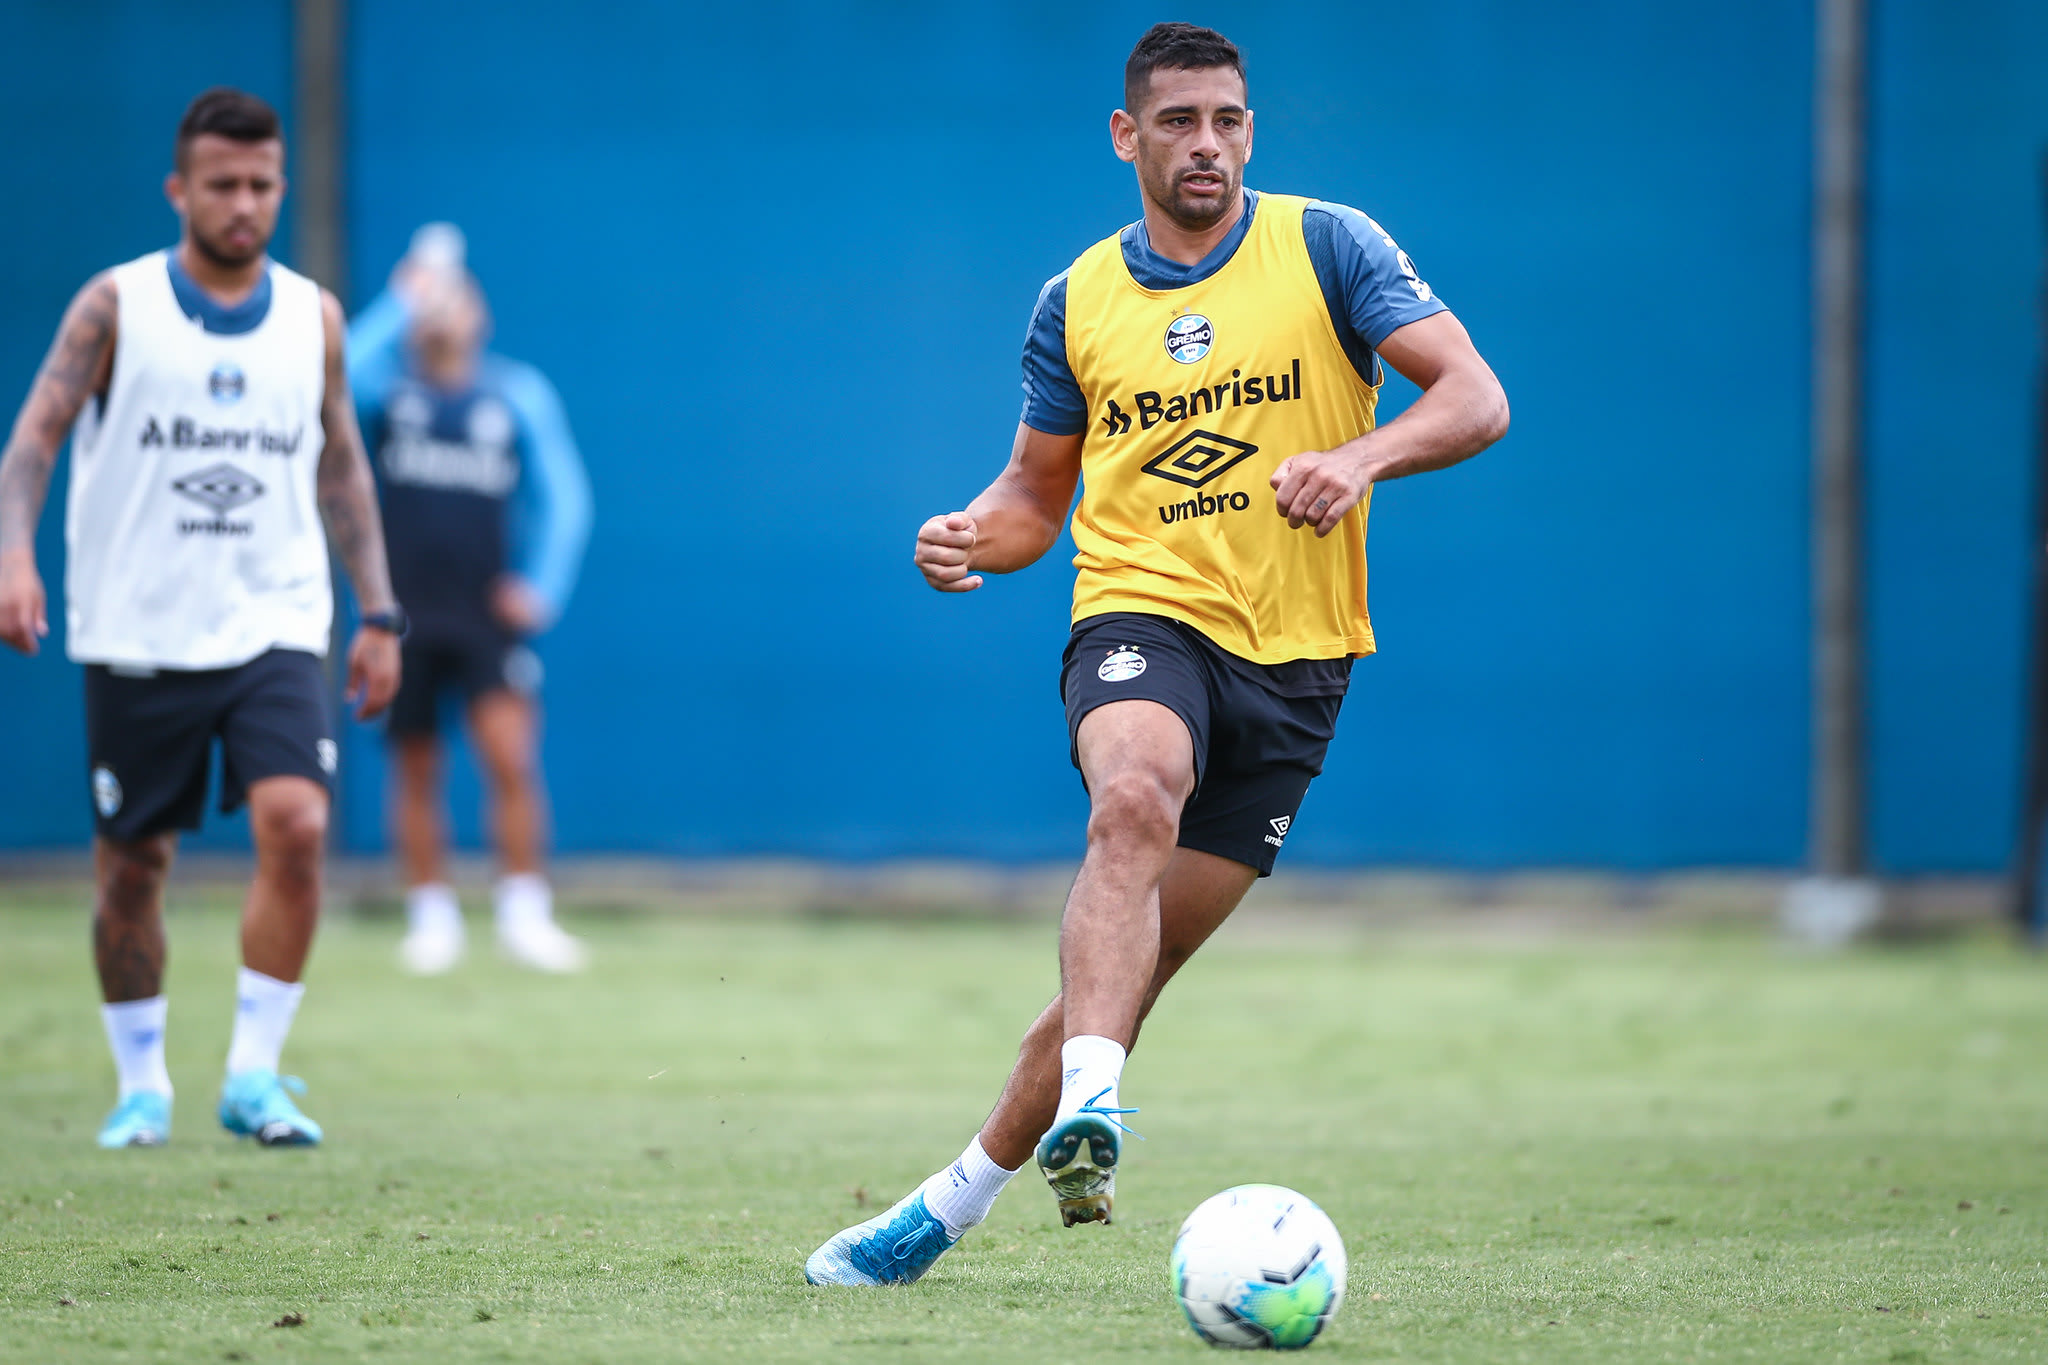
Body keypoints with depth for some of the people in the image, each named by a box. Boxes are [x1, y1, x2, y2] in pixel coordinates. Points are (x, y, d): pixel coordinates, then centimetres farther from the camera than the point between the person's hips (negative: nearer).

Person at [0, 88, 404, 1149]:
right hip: (136, 637, -1)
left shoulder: (313, 316, 7)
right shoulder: (115, 306, -2)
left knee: (296, 824, -18)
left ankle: (252, 1076, -10)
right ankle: (142, 1085, 21)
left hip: (275, 628, 1)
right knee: (132, 864, 5)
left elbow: (341, 467, 16)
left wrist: (379, 614, 12)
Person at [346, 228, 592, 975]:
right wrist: (400, 301, -13)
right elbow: (341, 373, -19)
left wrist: (543, 585, -3)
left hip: (487, 613, 0)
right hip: (405, 615, 1)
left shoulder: (519, 394, 8)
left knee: (511, 756, -14)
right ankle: (431, 914, 16)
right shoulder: (389, 389, 5)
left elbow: (563, 498, 9)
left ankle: (524, 912, -6)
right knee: (417, 772, 5)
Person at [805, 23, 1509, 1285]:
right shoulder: (1079, 302, 8)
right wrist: (973, 538, -6)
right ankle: (1089, 1106, -47)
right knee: (1135, 801, -36)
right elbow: (1037, 493, 18)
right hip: (1140, 614, 0)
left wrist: (1360, 458, -25)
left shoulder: (1327, 247, 1)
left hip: (1293, 654, 0)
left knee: (1132, 975, -1)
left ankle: (952, 1206, 13)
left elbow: (1476, 399, -6)